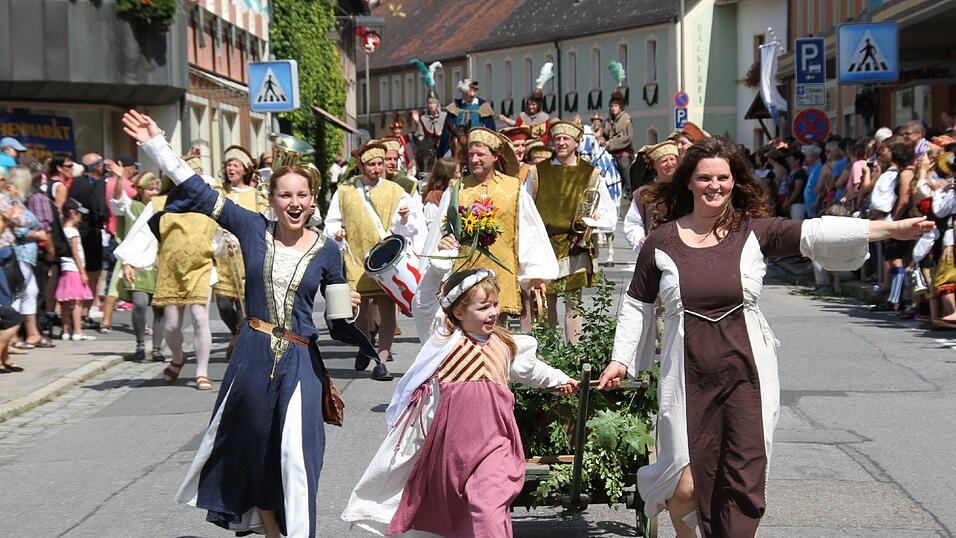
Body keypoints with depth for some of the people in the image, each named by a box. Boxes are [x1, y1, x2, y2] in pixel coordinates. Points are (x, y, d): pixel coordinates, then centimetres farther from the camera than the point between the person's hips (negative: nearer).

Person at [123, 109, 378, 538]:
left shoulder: (326, 251, -1)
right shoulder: (253, 228, -1)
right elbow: (199, 192, 1)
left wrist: (349, 307, -8)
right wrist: (156, 144, 0)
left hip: (299, 361, -2)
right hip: (253, 355, 2)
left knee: (294, 453, -12)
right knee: (254, 448, 10)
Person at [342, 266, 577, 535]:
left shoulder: (505, 344, 16)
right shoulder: (443, 336, 3)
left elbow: (529, 368, 34)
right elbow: (424, 302, -9)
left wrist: (559, 380, 37)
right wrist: (437, 268, -20)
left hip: (491, 438, 1)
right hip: (451, 438, -1)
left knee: (489, 500, -17)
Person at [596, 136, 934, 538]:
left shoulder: (754, 232, 2)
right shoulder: (661, 241, 4)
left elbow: (814, 235, -8)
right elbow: (637, 304, 14)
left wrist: (891, 229, -18)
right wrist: (621, 359, 10)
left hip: (746, 371, 1)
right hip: (688, 374, 0)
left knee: (745, 481, -3)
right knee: (689, 483, -2)